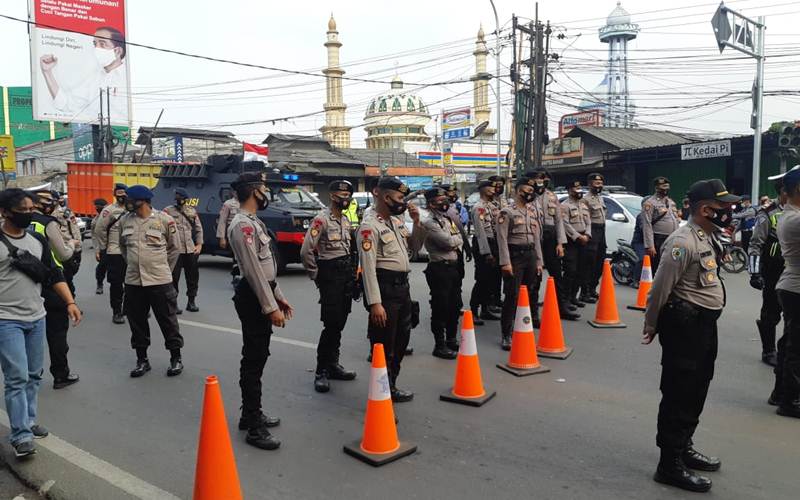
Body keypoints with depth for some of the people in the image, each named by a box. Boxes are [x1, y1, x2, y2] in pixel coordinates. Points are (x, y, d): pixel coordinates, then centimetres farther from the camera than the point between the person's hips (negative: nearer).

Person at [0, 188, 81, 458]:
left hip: (37, 318, 6)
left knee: (33, 375, 12)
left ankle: (29, 422, 25)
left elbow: (54, 274, 10)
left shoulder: (38, 240, 8)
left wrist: (70, 302, 1)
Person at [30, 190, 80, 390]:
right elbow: (64, 255, -10)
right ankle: (60, 375, 12)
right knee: (57, 330, 5)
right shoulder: (49, 224, -13)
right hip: (50, 283, -5)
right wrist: (71, 244, 10)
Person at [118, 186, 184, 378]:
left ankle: (176, 358, 19)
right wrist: (133, 264, 16)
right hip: (133, 281, 4)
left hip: (160, 281, -4)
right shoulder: (125, 220, 4)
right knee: (137, 322, 12)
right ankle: (142, 360, 26)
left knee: (168, 320, 5)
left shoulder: (164, 220, -7)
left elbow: (174, 248, 4)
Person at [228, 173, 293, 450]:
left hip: (263, 296, 11)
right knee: (253, 360, -6)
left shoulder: (253, 222, 16)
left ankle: (251, 413, 29)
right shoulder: (243, 225, -17)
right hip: (253, 298, -11)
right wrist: (271, 307, -23)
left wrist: (279, 297, 18)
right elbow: (254, 271, -23)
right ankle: (254, 427, 1)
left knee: (257, 356, 17)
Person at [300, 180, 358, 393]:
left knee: (339, 324, 12)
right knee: (331, 324, -8)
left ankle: (333, 364, 22)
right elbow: (306, 251, -19)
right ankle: (321, 371, 0)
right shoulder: (322, 219, -12)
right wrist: (316, 275, -11)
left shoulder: (346, 220, 15)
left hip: (347, 276, 8)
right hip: (330, 276, -8)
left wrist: (353, 273, 13)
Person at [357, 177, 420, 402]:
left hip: (402, 286, 9)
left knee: (401, 340, 19)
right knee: (383, 345, 1)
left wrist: (417, 222, 5)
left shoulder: (397, 219, 11)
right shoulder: (370, 226, -16)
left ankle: (391, 387, 34)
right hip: (385, 289, -9)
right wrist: (375, 303, -25)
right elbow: (368, 267, -21)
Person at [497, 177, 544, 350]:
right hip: (515, 255, -6)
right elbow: (502, 238, -13)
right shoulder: (507, 212, -7)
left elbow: (537, 237, 15)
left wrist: (539, 261, 12)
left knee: (532, 292, 15)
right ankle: (506, 334, -2)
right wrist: (505, 262, -19)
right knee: (512, 295, -7)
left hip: (531, 255, 6)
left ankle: (533, 320, 32)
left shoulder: (533, 211, 14)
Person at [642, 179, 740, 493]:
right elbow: (660, 287, -20)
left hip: (705, 323, 10)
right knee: (679, 394, -3)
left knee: (697, 391, 19)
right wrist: (651, 325, -10)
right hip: (684, 325, -10)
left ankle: (684, 447, 35)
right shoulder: (683, 242, -20)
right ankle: (670, 464, 6)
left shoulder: (709, 237, 12)